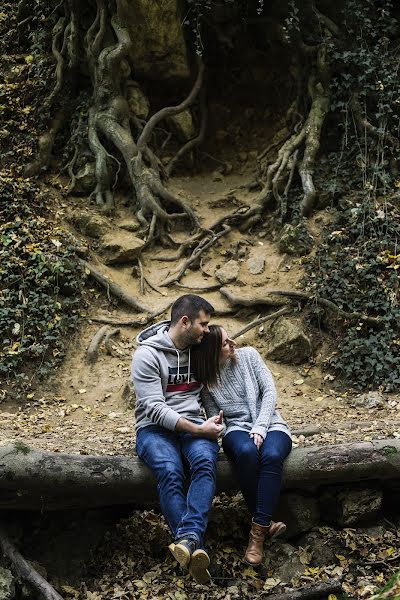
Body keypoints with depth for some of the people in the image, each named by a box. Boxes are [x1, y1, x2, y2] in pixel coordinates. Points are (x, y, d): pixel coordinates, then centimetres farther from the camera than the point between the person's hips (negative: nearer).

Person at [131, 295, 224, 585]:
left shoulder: (201, 350, 11)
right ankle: (196, 550, -40)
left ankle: (188, 537, -46)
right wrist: (197, 429, -19)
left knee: (205, 462, -32)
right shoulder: (148, 353, -6)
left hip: (194, 426, 4)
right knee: (170, 473, -35)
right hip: (155, 428, -3)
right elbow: (154, 408, -13)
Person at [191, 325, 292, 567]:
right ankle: (267, 522, -25)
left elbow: (270, 391, -2)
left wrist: (260, 428, -14)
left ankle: (258, 531, -33)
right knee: (246, 452, -38)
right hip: (237, 429, 0)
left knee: (272, 456, -36)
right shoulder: (206, 378, 1)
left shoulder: (248, 355, 1)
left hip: (270, 424, 0)